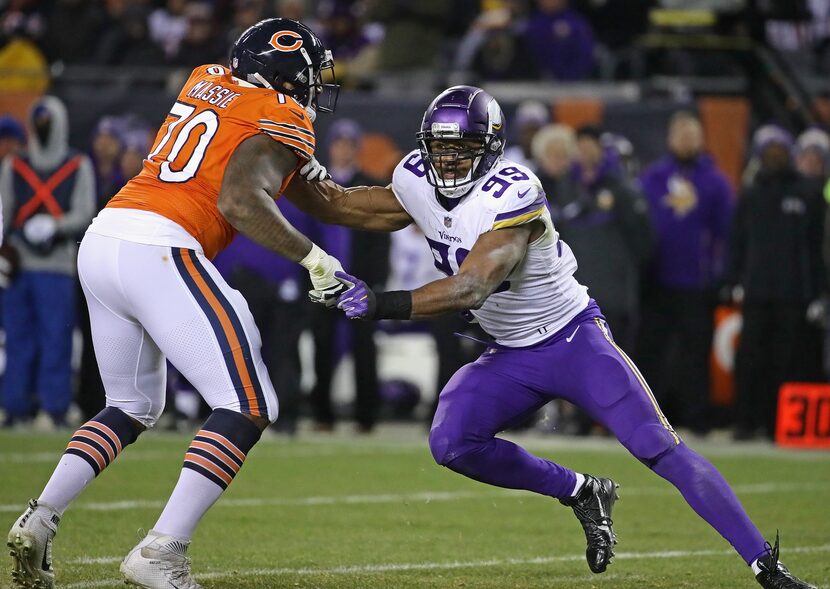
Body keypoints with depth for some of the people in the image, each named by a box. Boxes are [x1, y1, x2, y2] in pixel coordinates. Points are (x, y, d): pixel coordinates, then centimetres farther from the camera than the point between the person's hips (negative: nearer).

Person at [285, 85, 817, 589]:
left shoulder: (512, 193, -27)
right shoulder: (418, 183, -4)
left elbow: (471, 289, -35)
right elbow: (343, 207, 9)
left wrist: (380, 305, -40)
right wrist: (299, 176, -9)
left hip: (573, 337, -6)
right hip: (511, 359, 6)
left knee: (660, 447, -17)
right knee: (451, 444, -17)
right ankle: (582, 494, 4)